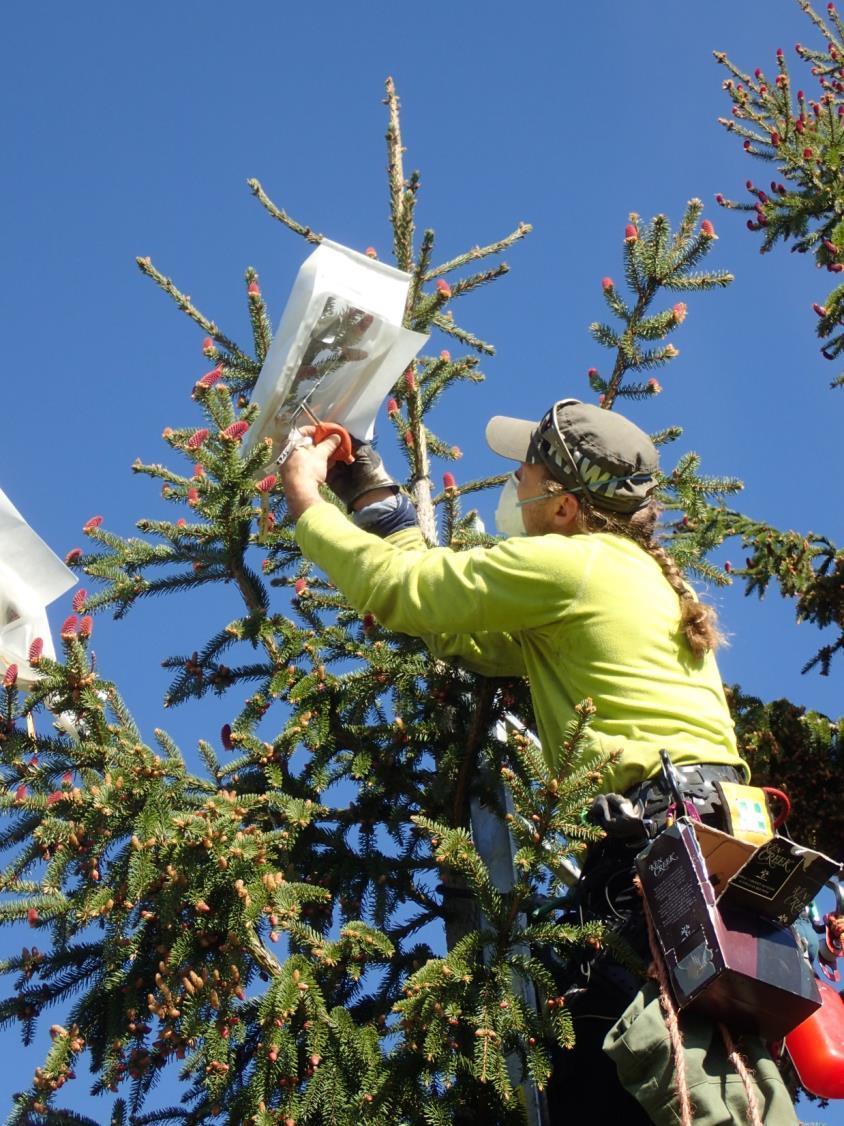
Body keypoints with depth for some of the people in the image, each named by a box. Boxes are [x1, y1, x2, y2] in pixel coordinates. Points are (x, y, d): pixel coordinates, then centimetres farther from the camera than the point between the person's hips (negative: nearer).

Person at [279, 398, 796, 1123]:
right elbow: (476, 644, 22)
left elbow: (394, 587, 0)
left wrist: (306, 500, 18)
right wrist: (378, 501, 28)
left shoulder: (564, 562, -5)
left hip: (663, 836, -10)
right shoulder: (638, 572, 24)